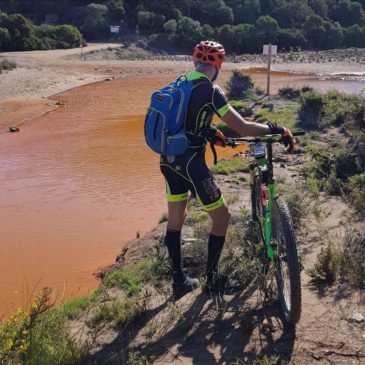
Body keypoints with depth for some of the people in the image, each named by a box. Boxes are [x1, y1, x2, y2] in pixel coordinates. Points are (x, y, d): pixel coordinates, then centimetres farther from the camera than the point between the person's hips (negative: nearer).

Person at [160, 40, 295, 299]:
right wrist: (277, 130, -8)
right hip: (191, 162, -8)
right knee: (222, 217, 9)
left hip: (168, 160, 8)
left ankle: (179, 281, 27)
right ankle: (213, 280, 18)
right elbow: (243, 127, -18)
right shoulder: (210, 91, -14)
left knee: (175, 220, 16)